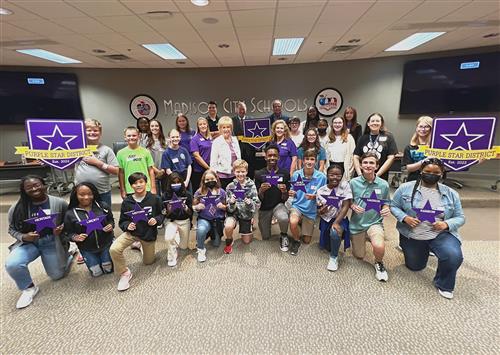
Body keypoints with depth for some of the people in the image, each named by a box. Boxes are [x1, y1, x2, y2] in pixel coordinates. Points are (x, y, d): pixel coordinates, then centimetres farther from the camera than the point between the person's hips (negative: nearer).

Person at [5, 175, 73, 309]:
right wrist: (23, 237, -18)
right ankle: (28, 288, 2)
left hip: (53, 243, -1)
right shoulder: (17, 208, -11)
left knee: (57, 275, 6)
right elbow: (12, 229, 2)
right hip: (29, 242, 1)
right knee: (11, 264, -29)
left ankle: (67, 256, 42)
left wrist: (62, 230, -23)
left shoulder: (59, 203, -14)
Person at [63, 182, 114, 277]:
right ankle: (94, 261, 39)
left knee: (109, 269, 11)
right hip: (87, 249, 0)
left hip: (106, 243, 0)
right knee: (97, 273, 8)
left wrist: (111, 226, -16)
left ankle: (105, 258, 42)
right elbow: (68, 233, -2)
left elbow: (111, 220, 5)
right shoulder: (70, 214, -10)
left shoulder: (103, 206, -8)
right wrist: (75, 237, -23)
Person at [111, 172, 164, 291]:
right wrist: (127, 226, -19)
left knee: (148, 262, 16)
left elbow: (162, 215, 1)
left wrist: (156, 220, -20)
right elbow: (122, 221, 2)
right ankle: (125, 273, -1)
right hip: (132, 232, 0)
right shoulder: (127, 202, -7)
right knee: (113, 249, -28)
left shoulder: (155, 199, -11)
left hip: (149, 233, 0)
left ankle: (142, 246, 48)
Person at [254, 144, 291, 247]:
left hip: (278, 205, -1)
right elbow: (259, 198, -7)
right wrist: (261, 190, -28)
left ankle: (284, 236, -2)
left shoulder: (285, 173, -9)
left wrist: (284, 191, -28)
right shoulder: (259, 174, -9)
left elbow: (285, 199, -6)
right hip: (264, 207, 2)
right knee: (265, 238, 13)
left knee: (284, 218, -36)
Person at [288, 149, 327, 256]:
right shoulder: (296, 174, -12)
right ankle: (296, 241, 0)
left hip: (311, 211, 1)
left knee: (306, 241, 11)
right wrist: (291, 193, -22)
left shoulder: (321, 177, -15)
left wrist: (315, 197, -26)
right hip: (297, 205, -1)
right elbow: (293, 194, 1)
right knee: (293, 222, -35)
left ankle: (303, 223, 44)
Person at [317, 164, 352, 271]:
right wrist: (321, 211, -26)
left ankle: (334, 257, -5)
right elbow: (319, 211, -1)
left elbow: (346, 206, -17)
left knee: (335, 233, -34)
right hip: (326, 220, 3)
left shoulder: (345, 185, -13)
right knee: (326, 246, 6)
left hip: (340, 218, -3)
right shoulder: (321, 191, -6)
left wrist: (336, 222, -26)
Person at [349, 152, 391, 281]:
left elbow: (385, 203, 6)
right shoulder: (353, 182, -8)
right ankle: (361, 240, 49)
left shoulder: (383, 184, -6)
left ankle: (379, 263, 5)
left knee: (379, 247, -33)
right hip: (357, 224, 1)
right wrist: (353, 206, -20)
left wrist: (386, 209, -16)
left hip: (375, 222, -1)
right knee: (359, 256, 14)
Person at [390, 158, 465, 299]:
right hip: (412, 236, 0)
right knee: (415, 267, 15)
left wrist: (446, 224, -20)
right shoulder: (406, 188, -9)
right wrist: (405, 217, -22)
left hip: (441, 234, 0)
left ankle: (444, 285, 3)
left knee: (454, 256, -29)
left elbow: (460, 217, 1)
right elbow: (394, 207, -3)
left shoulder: (450, 193, -3)